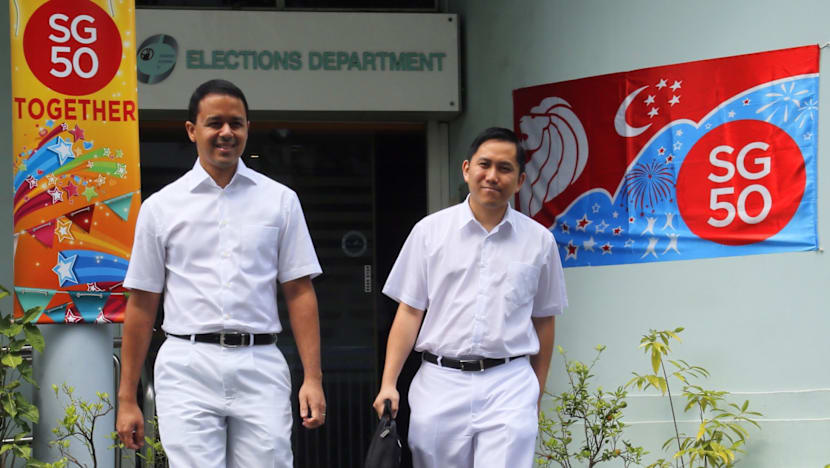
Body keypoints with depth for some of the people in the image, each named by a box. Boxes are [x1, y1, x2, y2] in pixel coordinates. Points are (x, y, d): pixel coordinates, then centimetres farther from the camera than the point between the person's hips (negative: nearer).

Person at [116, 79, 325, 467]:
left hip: (260, 366, 1)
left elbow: (299, 293, 8)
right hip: (188, 367, -1)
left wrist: (312, 378, -2)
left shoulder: (280, 200, 11)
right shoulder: (161, 207, 9)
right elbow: (142, 305, 10)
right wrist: (127, 399, 7)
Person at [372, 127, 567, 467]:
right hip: (440, 383, 1)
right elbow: (410, 312, 6)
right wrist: (388, 384, -2)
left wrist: (537, 391, 14)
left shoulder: (538, 241, 7)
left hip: (508, 385, -1)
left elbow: (543, 321, 14)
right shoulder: (430, 231, 6)